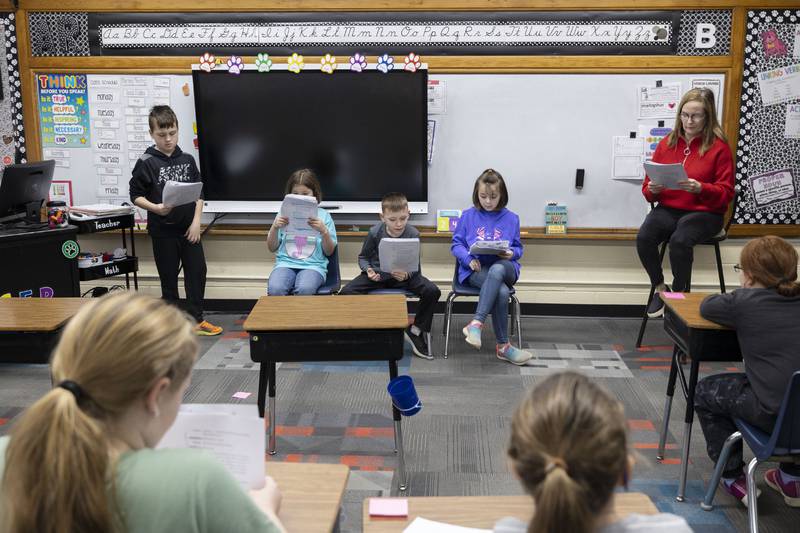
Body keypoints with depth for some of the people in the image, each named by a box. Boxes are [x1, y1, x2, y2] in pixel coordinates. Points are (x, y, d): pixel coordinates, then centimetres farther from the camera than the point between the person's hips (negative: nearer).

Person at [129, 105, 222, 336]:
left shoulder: (187, 160, 4)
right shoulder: (146, 163, -7)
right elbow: (136, 196, -5)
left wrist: (196, 222, -4)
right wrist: (155, 208, -23)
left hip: (188, 229, 3)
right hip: (163, 231, -3)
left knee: (197, 271, 6)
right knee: (169, 277, 7)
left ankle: (196, 320, 20)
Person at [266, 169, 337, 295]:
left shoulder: (323, 216, 7)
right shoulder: (284, 214, 11)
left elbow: (329, 252, 6)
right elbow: (272, 248, 14)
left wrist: (324, 231, -11)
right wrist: (274, 227, -4)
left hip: (313, 265, -1)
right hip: (286, 263, 2)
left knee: (304, 290, -35)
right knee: (275, 289, -32)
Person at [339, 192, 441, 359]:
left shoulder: (413, 234, -13)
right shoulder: (375, 233, -12)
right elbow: (363, 257, 4)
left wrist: (406, 275, -33)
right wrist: (368, 270, -19)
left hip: (405, 275, 0)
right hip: (377, 275, 0)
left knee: (432, 291, -25)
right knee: (346, 292, -24)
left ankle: (416, 330, -1)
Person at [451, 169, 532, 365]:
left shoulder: (511, 219, 9)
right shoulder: (468, 216, 7)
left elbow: (518, 248, 15)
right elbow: (456, 244, 8)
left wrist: (512, 253, -11)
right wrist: (469, 259, -13)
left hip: (504, 266, 1)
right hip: (475, 269, -1)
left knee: (497, 269, -41)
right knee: (502, 292, -36)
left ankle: (476, 324, -43)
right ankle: (503, 346, -28)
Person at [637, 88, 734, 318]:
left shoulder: (719, 147, -2)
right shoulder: (667, 143, 9)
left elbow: (725, 192, -3)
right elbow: (648, 188, 13)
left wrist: (700, 189, -22)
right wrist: (652, 190, -12)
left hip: (705, 212, -3)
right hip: (668, 209, 4)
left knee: (679, 240, -35)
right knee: (643, 238, -27)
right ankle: (660, 289, -1)